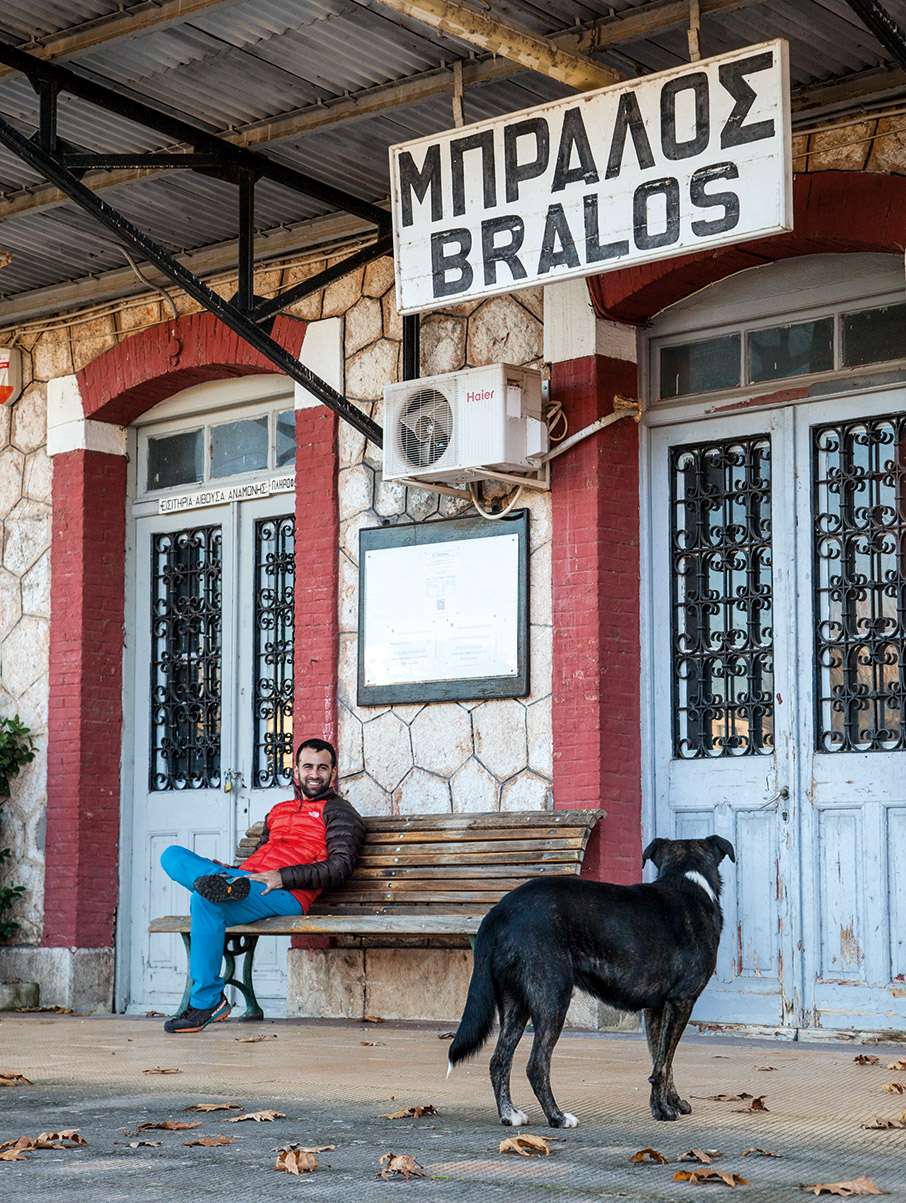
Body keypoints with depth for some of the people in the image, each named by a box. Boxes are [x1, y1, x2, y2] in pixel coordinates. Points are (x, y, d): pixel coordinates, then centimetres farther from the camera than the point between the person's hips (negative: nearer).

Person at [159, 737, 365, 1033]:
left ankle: (206, 1003, -28)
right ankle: (223, 883, -37)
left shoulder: (338, 811, 11)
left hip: (286, 896, -7)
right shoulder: (278, 811, 33)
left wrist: (282, 877, -15)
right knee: (172, 854, -7)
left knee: (205, 901, -34)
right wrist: (228, 873, 10)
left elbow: (340, 867, -3)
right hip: (248, 880, 8)